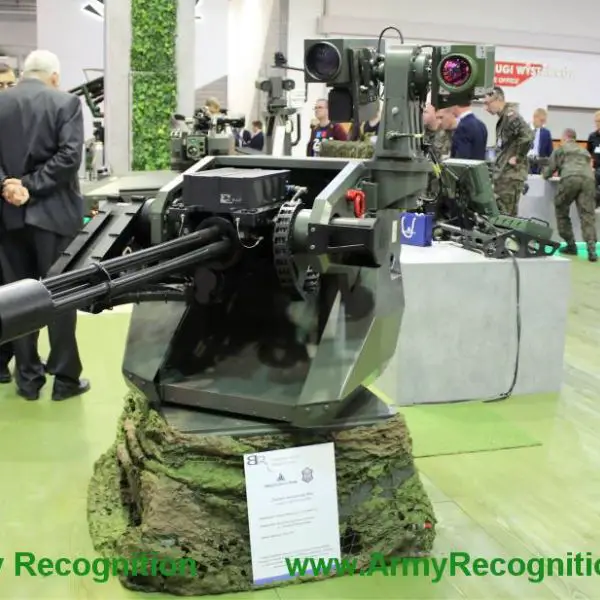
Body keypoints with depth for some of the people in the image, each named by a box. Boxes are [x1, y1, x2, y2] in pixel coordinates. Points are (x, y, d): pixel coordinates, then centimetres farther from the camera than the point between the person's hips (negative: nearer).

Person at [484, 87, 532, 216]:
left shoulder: (511, 116, -15)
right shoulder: (503, 117, 16)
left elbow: (527, 136, -28)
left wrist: (518, 157, -20)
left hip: (512, 173, -10)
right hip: (503, 172, 10)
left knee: (507, 214, -7)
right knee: (499, 212, 14)